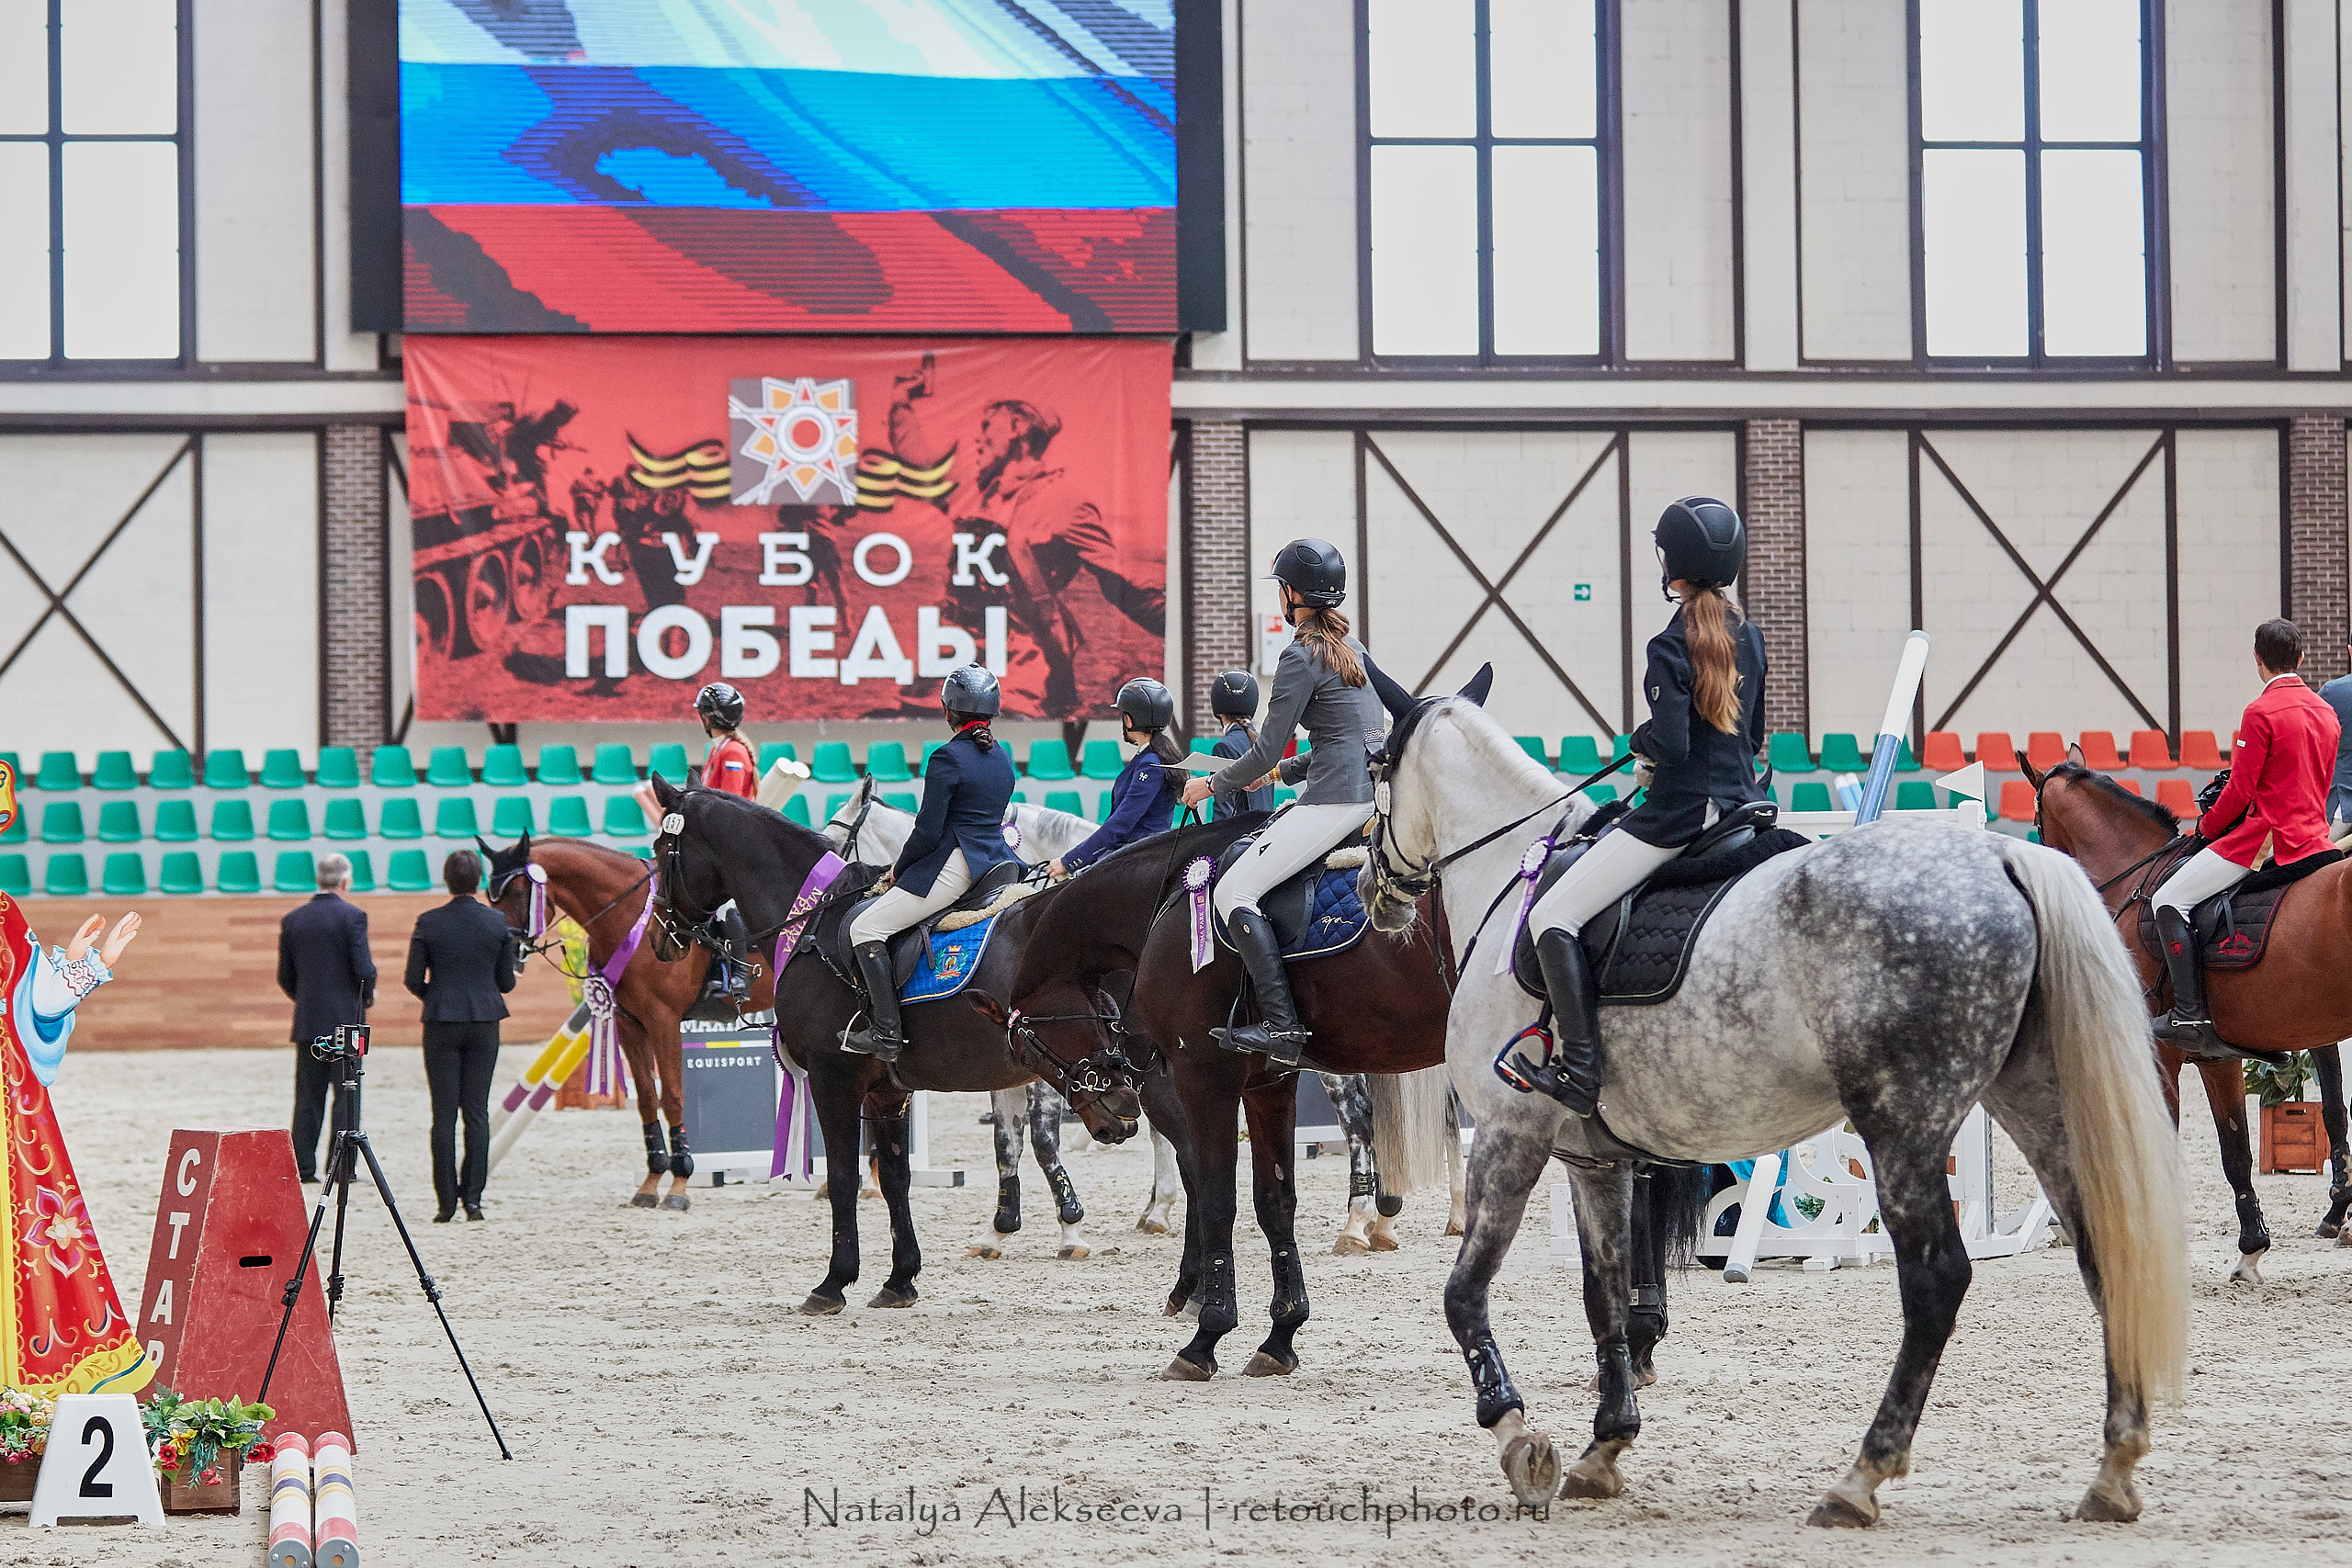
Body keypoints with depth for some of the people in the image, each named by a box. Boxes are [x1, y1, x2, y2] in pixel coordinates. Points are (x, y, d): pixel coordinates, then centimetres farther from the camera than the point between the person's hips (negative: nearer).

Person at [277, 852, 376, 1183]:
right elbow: (364, 969, -13)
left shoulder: (292, 920, 6)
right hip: (345, 1019, -4)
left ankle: (303, 1166, 2)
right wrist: (369, 994, 7)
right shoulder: (352, 916, -8)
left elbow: (285, 977, 9)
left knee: (308, 1097, 6)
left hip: (307, 1021, 4)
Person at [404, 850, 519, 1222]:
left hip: (441, 1023, -1)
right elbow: (506, 982, 2)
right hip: (484, 1023, 1)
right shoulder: (498, 922, -2)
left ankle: (446, 1201, 0)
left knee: (444, 1114, 3)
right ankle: (472, 1198, 1)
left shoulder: (428, 923, -7)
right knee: (477, 1111, 6)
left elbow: (414, 980, -4)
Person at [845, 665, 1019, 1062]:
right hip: (995, 860, 10)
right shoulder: (1002, 758, 12)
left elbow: (928, 832, -16)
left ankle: (886, 1033, -15)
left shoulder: (947, 759, -15)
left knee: (866, 928, -8)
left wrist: (899, 869, 2)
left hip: (955, 866, -10)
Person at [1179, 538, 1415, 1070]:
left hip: (1335, 801, -10)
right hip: (1369, 789, 10)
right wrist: (1283, 771, 28)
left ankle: (1283, 1029, -23)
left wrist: (1212, 784, 5)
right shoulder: (1350, 647, 17)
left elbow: (1266, 751, -11)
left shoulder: (1302, 658, -11)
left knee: (1233, 892, -11)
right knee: (1251, 839, 26)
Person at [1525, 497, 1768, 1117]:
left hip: (1680, 812, -8)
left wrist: (1641, 746, -1)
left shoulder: (1671, 647, -15)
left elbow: (1670, 744, -22)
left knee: (1552, 917, -6)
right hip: (1742, 805, 8)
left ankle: (1580, 1072, -17)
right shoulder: (1748, 638, 10)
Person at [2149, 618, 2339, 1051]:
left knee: (2169, 902, -7)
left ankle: (2189, 1015, -15)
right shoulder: (2326, 712, 11)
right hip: (2313, 838, 8)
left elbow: (2240, 791, -12)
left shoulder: (2262, 712, -13)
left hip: (2266, 837, -8)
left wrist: (2207, 827, 5)